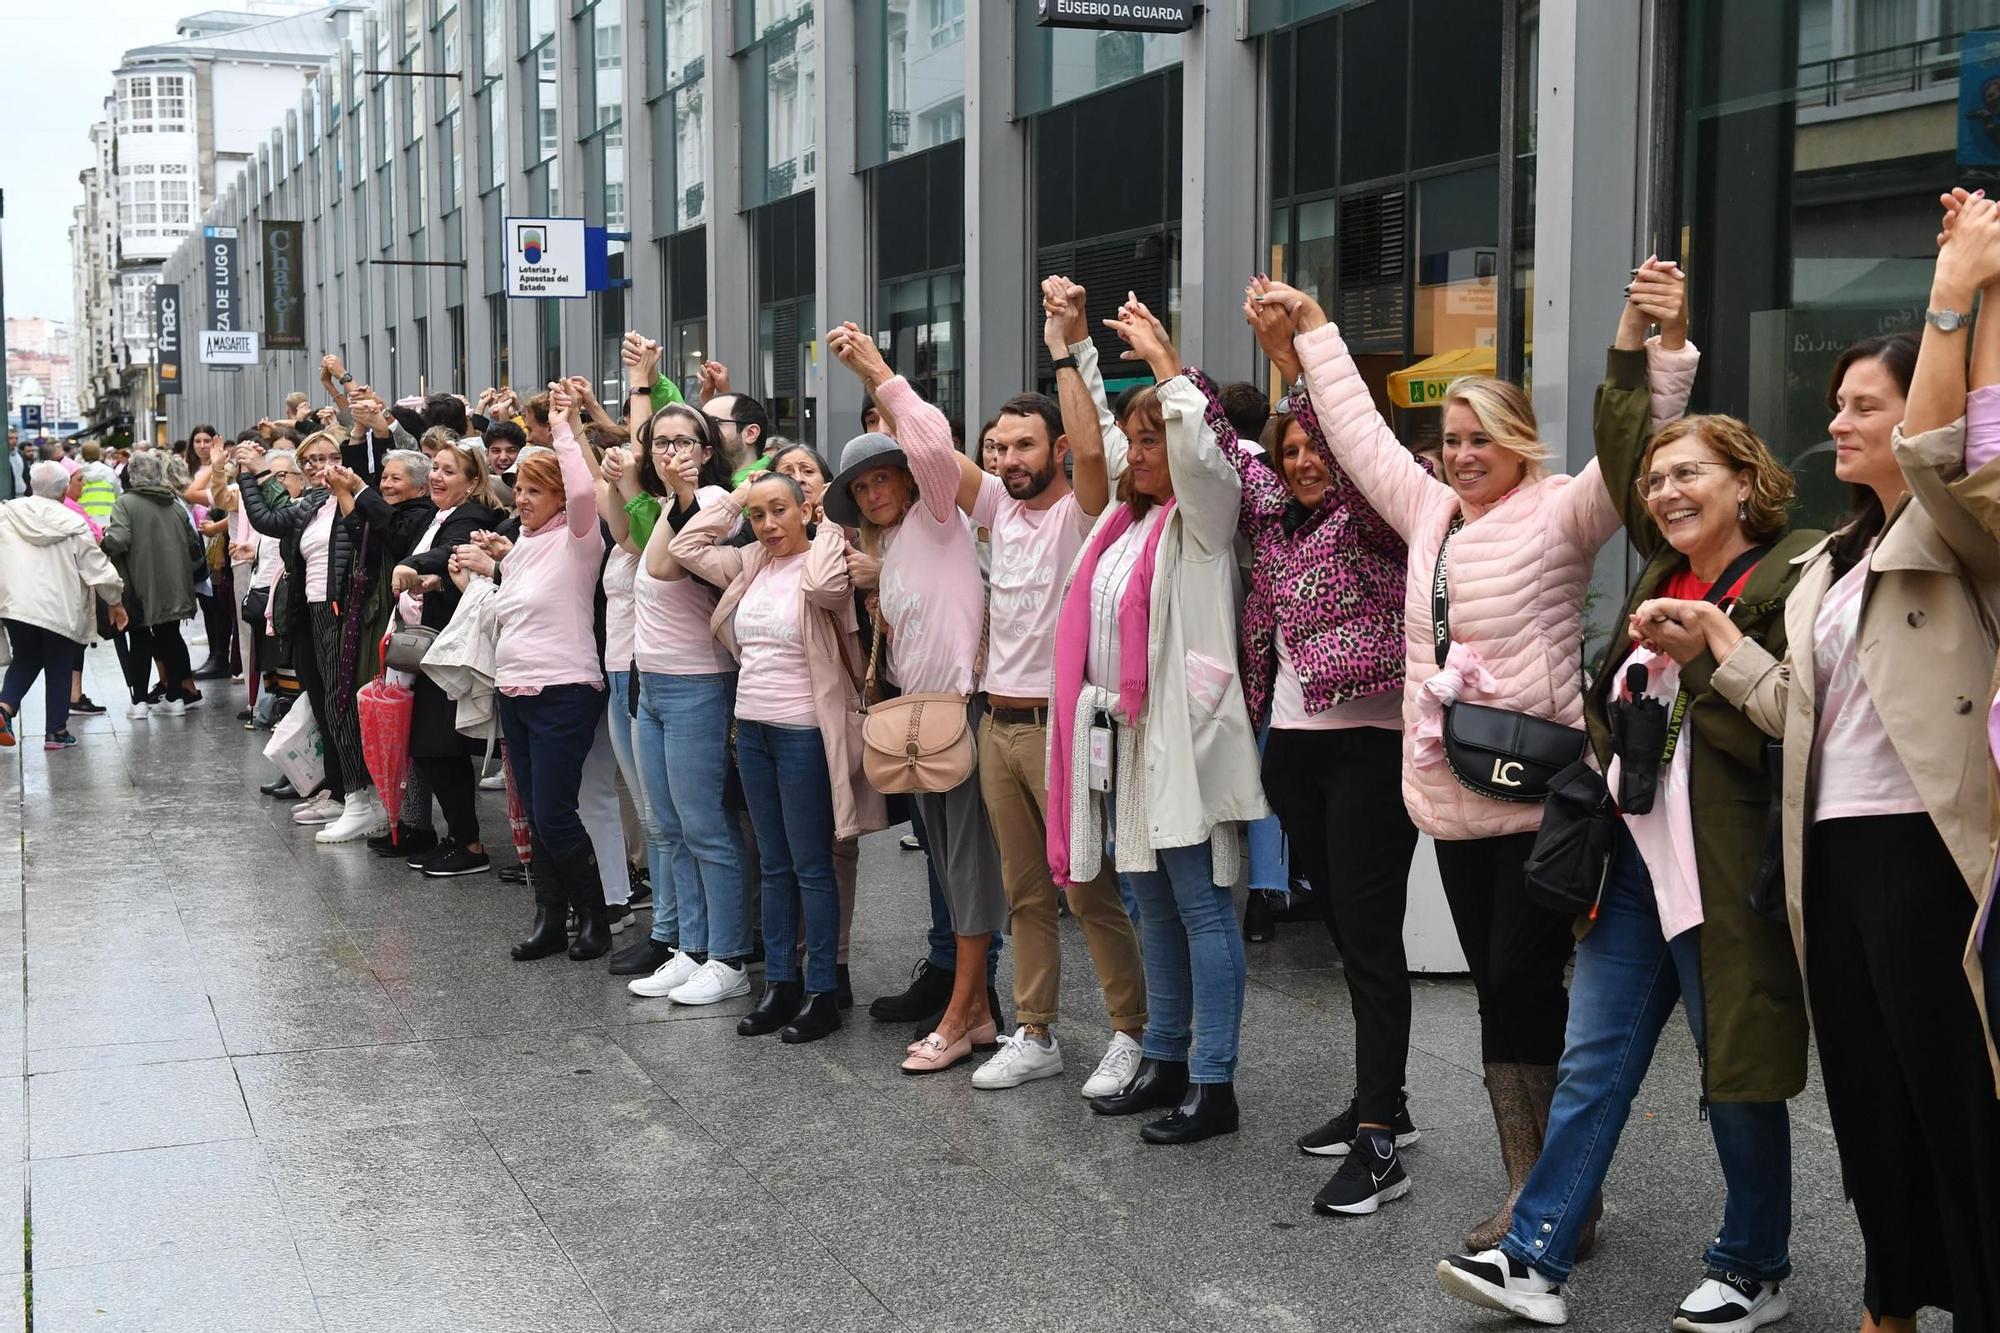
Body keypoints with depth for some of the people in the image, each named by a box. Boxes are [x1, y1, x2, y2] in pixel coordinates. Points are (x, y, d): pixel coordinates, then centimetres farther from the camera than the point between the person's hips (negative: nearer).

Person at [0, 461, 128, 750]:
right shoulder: (73, 525, -6)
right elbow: (97, 568, -2)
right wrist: (115, 601, 11)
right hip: (60, 610, -2)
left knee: (24, 661, 19)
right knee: (58, 669, 10)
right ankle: (56, 731, 13)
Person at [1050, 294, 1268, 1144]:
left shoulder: (1205, 515, -9)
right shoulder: (1127, 516, 15)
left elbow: (1200, 451, -24)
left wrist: (1163, 359, -21)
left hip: (1185, 737, -9)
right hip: (1124, 735, 9)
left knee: (1201, 907, -6)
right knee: (1153, 906, 15)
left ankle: (1213, 1085, -2)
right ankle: (1164, 1062, 25)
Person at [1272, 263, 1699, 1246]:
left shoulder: (1558, 515, -4)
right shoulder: (1429, 510, 14)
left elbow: (1635, 447, -17)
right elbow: (1358, 428, 24)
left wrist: (1665, 346, -29)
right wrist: (1310, 326, 28)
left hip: (1543, 797, -7)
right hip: (1454, 799, 7)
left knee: (1525, 981, -7)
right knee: (1500, 990, 9)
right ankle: (1525, 1186, 16)